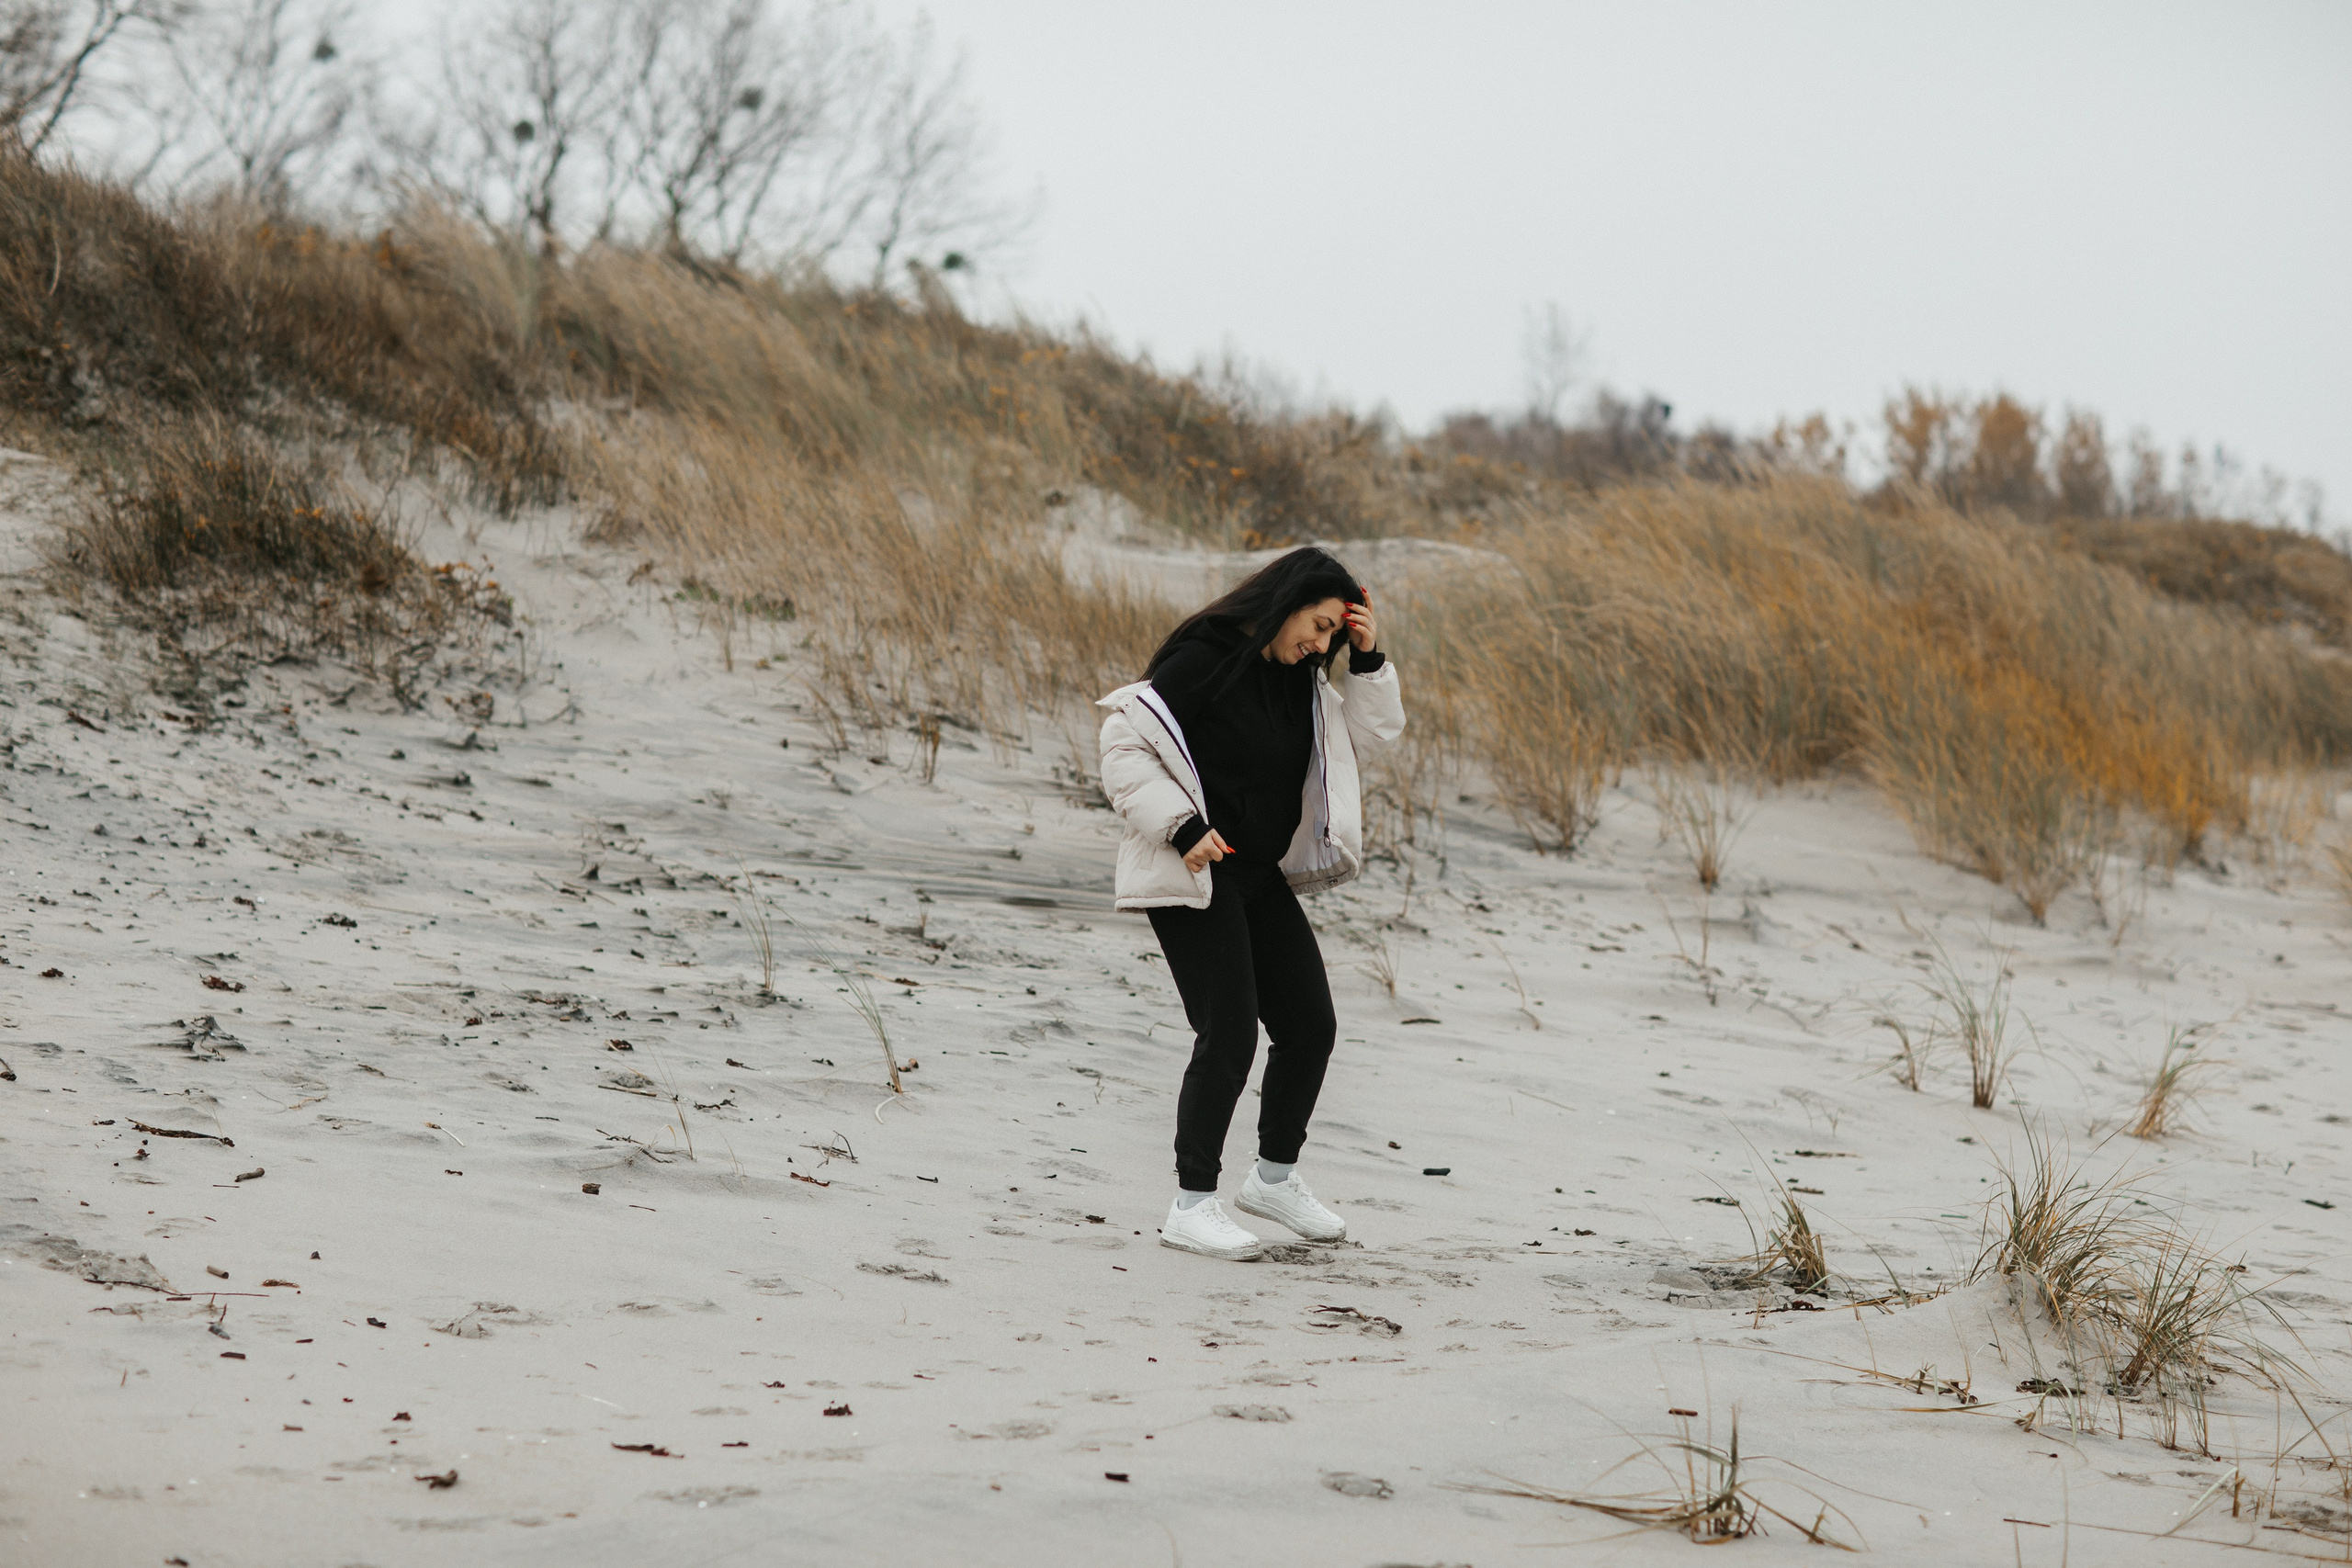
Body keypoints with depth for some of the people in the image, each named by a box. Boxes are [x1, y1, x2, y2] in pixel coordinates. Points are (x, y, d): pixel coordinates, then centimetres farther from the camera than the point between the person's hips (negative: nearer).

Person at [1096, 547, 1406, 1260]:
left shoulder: (1301, 679, 9)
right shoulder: (1203, 661, -16)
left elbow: (1376, 730, 16)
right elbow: (1123, 744, -18)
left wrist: (1368, 660, 0)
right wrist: (1182, 828, -23)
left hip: (1261, 874, 9)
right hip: (1193, 876, -9)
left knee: (1310, 1026, 9)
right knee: (1228, 1034, -13)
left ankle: (1275, 1177, 27)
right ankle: (1192, 1205, -5)